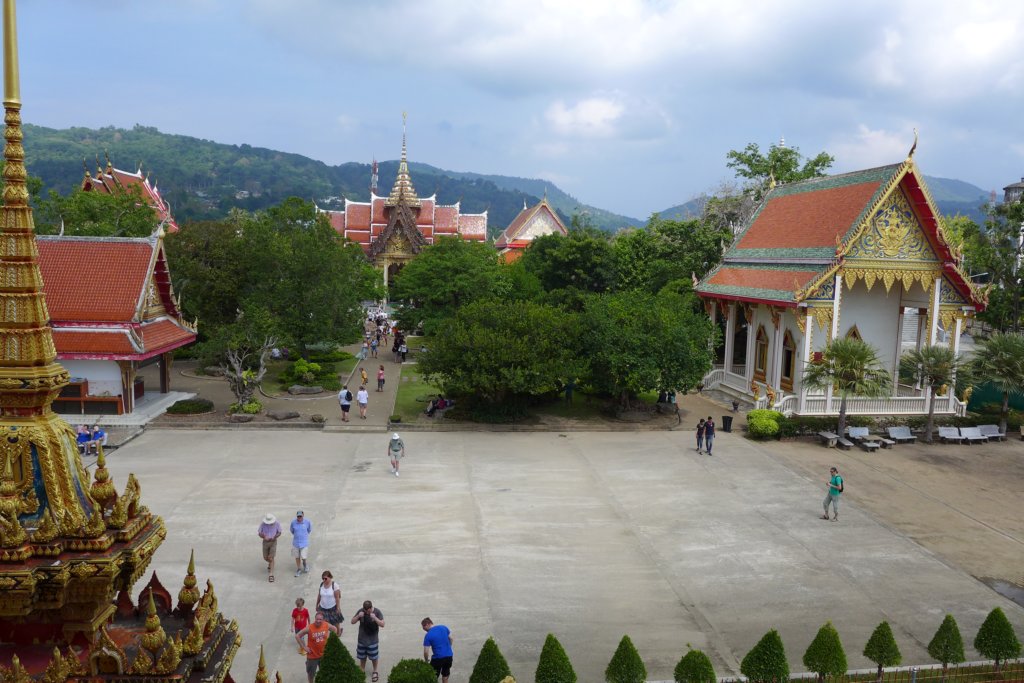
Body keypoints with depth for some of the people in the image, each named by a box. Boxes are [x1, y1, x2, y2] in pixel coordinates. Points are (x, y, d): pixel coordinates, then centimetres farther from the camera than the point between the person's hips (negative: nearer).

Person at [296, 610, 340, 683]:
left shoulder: (327, 625, -13)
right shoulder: (309, 628, -23)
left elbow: (335, 629, 7)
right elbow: (297, 636, -15)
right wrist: (304, 647, -14)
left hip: (324, 654, 3)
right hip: (312, 656, -3)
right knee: (311, 673, 16)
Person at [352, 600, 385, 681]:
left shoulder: (377, 612, -18)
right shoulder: (361, 611, -12)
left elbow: (382, 624, -20)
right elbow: (352, 621, -6)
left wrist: (375, 618, -35)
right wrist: (358, 616, -26)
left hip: (373, 640, -2)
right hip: (362, 639, 2)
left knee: (374, 657, 11)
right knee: (362, 656, 18)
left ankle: (375, 672, 32)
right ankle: (362, 671, 39)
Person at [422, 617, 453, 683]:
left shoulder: (428, 635, -11)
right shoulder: (444, 627, 2)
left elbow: (426, 652, -9)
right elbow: (450, 639, 12)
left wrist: (426, 661, 9)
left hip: (438, 658, -5)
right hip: (449, 656, 5)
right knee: (445, 676, 21)